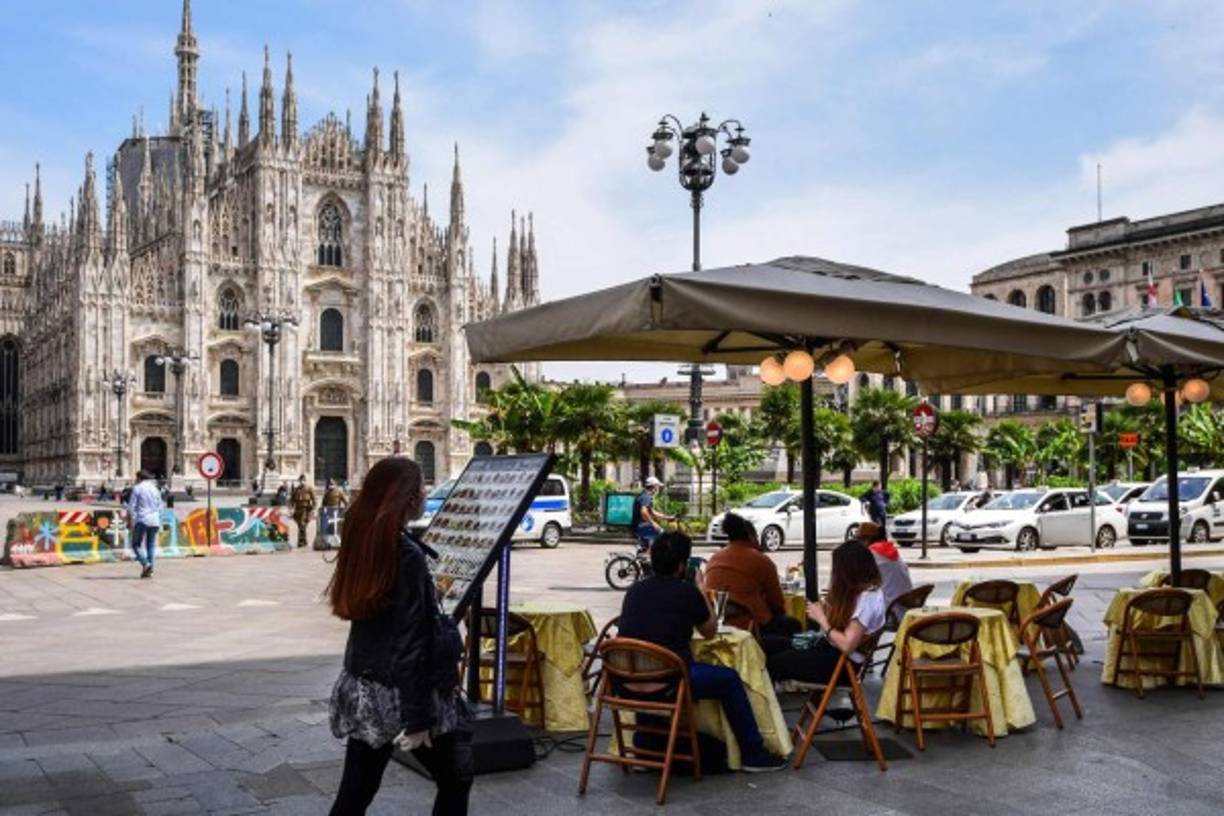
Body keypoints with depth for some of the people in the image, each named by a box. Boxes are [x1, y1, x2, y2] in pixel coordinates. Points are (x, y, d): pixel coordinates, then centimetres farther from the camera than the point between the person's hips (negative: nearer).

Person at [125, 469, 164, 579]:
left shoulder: (137, 489, -2)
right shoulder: (155, 489, 13)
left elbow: (131, 507, -6)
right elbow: (160, 507, 15)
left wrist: (131, 522, -3)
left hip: (142, 520, -5)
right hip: (154, 521, 5)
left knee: (136, 545, 2)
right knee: (151, 545, 10)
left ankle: (145, 564, -19)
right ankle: (149, 570, 5)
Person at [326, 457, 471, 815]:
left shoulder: (363, 543, 3)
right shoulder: (407, 554, -20)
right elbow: (410, 643, -20)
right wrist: (417, 718, -17)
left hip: (362, 689, 7)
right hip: (398, 694, -7)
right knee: (455, 779, 12)